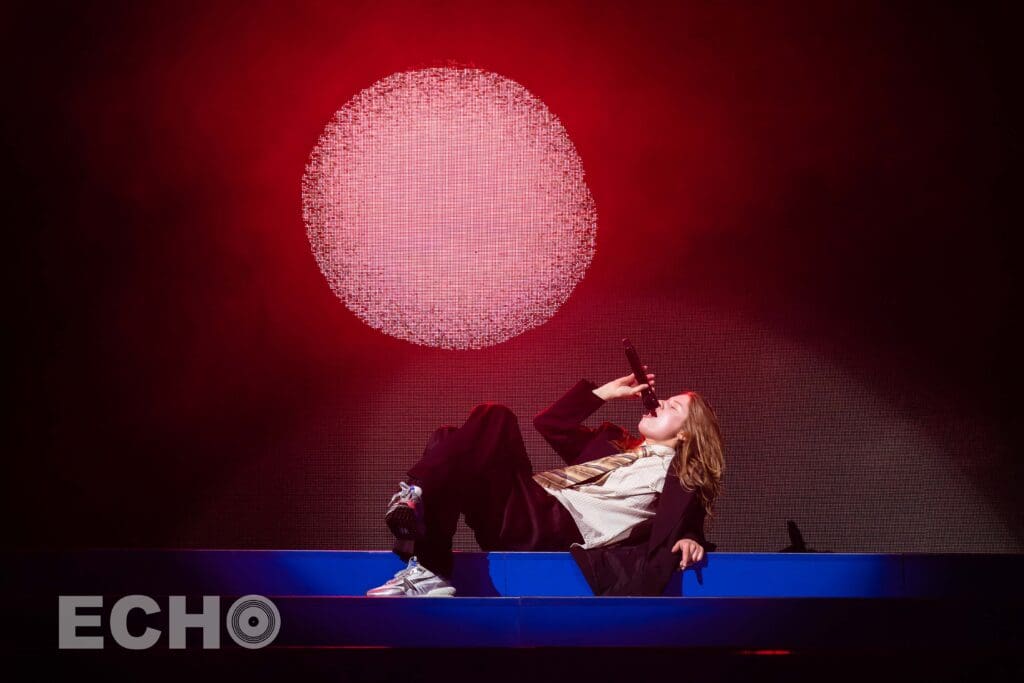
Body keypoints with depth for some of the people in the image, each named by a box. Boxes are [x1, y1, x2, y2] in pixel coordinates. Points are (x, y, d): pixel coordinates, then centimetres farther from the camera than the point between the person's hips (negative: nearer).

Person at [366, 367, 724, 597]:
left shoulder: (680, 479, 13)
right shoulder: (615, 441, 31)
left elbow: (683, 529, 4)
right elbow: (550, 423, 29)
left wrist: (689, 541, -18)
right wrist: (603, 393, 26)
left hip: (553, 528, -7)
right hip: (523, 509, 7)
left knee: (497, 421, -23)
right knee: (448, 444, -16)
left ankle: (418, 502, -36)